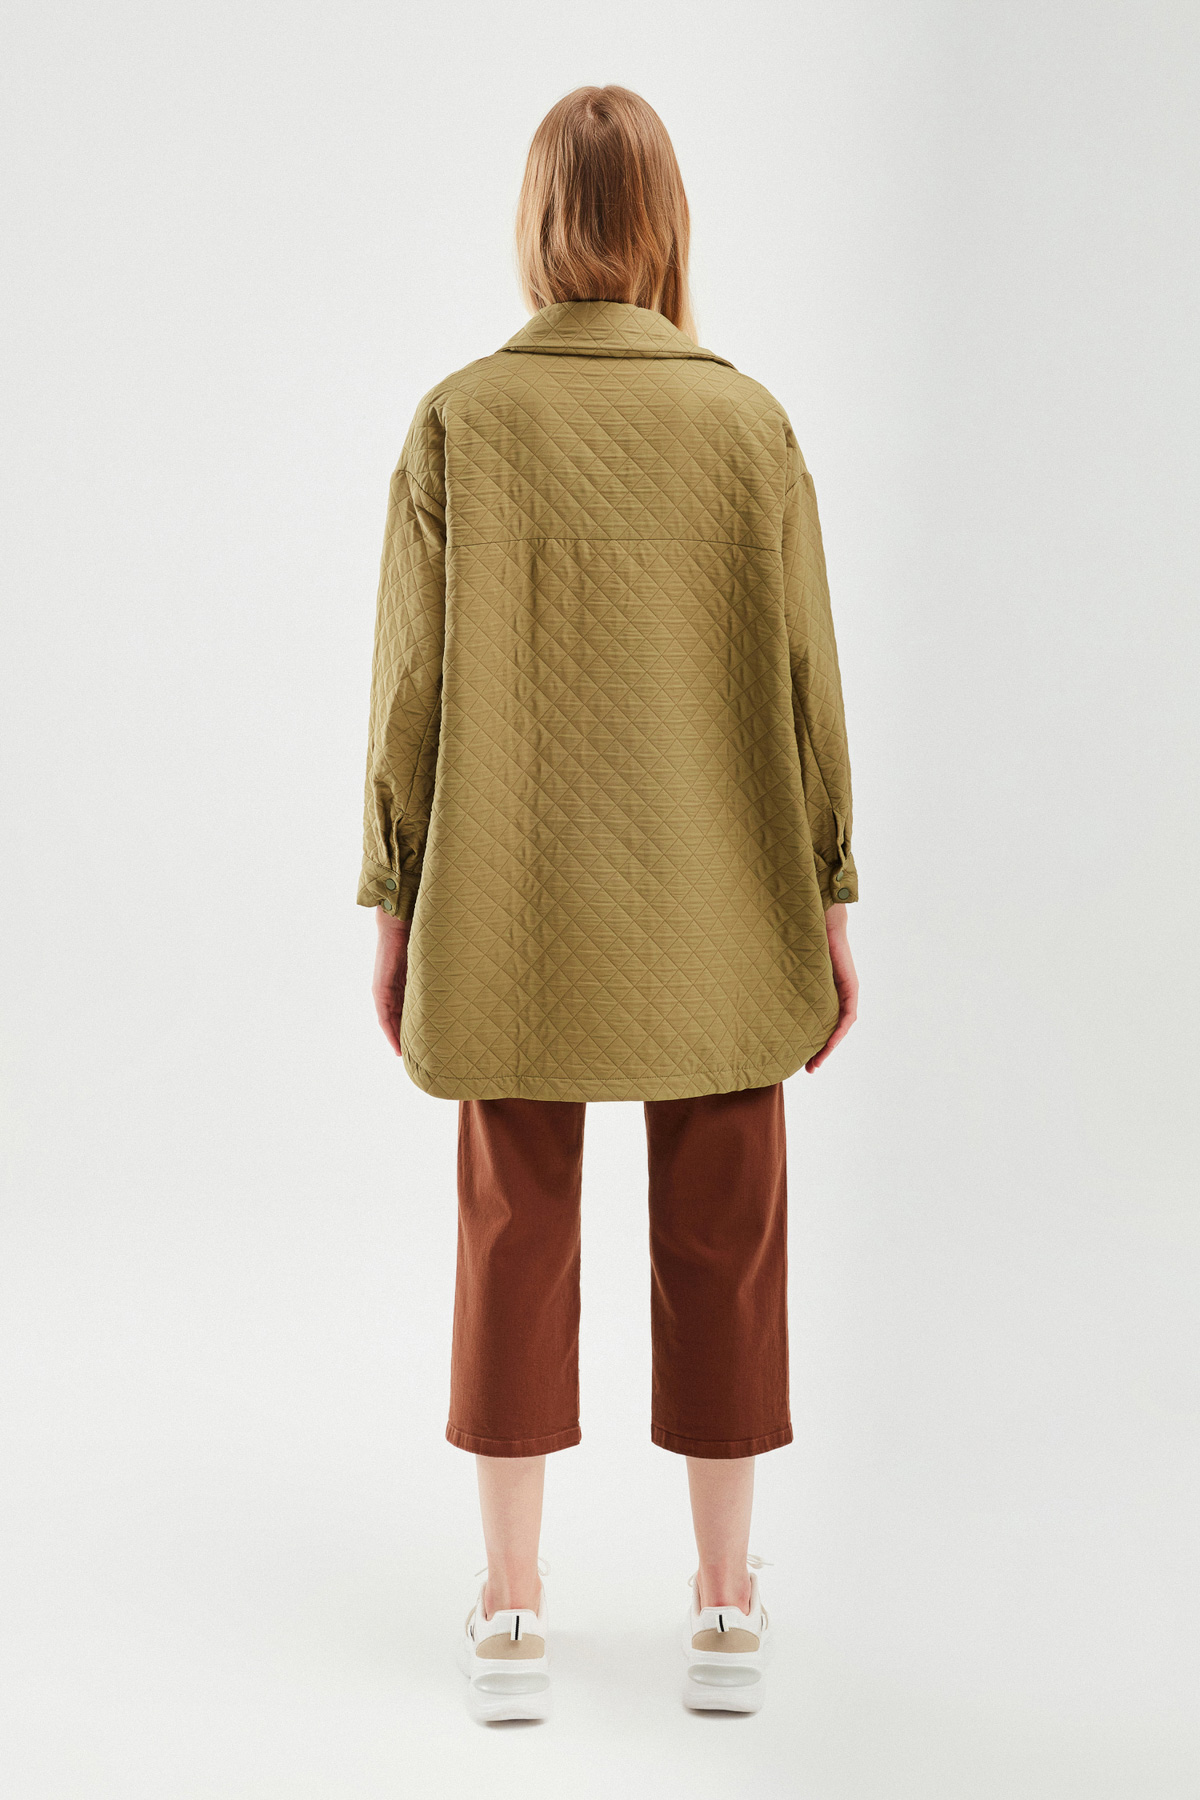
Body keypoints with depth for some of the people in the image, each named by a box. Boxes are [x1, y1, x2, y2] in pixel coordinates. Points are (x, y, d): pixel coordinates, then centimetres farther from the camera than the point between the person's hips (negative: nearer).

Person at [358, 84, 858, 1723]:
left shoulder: (460, 423, -7)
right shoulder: (749, 423, -6)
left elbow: (413, 688, -6)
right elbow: (804, 684, -4)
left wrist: (397, 911, 3)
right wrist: (829, 909, 5)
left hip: (515, 914, 0)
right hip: (715, 913, 0)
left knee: (518, 1235, 10)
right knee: (722, 1242, 10)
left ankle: (511, 1615, 15)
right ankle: (727, 1609, 18)